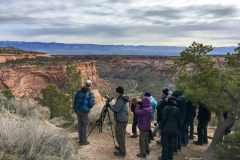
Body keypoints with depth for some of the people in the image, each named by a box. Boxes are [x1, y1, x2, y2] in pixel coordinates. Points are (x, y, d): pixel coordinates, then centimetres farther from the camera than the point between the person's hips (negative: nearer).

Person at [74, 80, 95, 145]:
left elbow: (75, 101, 7)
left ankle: (81, 139, 26)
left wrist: (75, 108, 21)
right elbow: (91, 104, -14)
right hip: (85, 111, -5)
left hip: (78, 110, 5)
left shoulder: (79, 91, 3)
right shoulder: (91, 93, -10)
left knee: (80, 125, 15)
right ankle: (83, 141, 13)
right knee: (85, 126, 6)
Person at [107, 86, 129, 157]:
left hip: (121, 121, -10)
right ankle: (121, 147, 36)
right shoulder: (126, 99, 10)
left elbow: (116, 110, -21)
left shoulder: (120, 100, -21)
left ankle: (122, 152, 5)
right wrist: (112, 105, 14)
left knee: (119, 136, -2)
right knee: (121, 135, 22)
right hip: (124, 119, 10)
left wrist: (109, 106, -9)